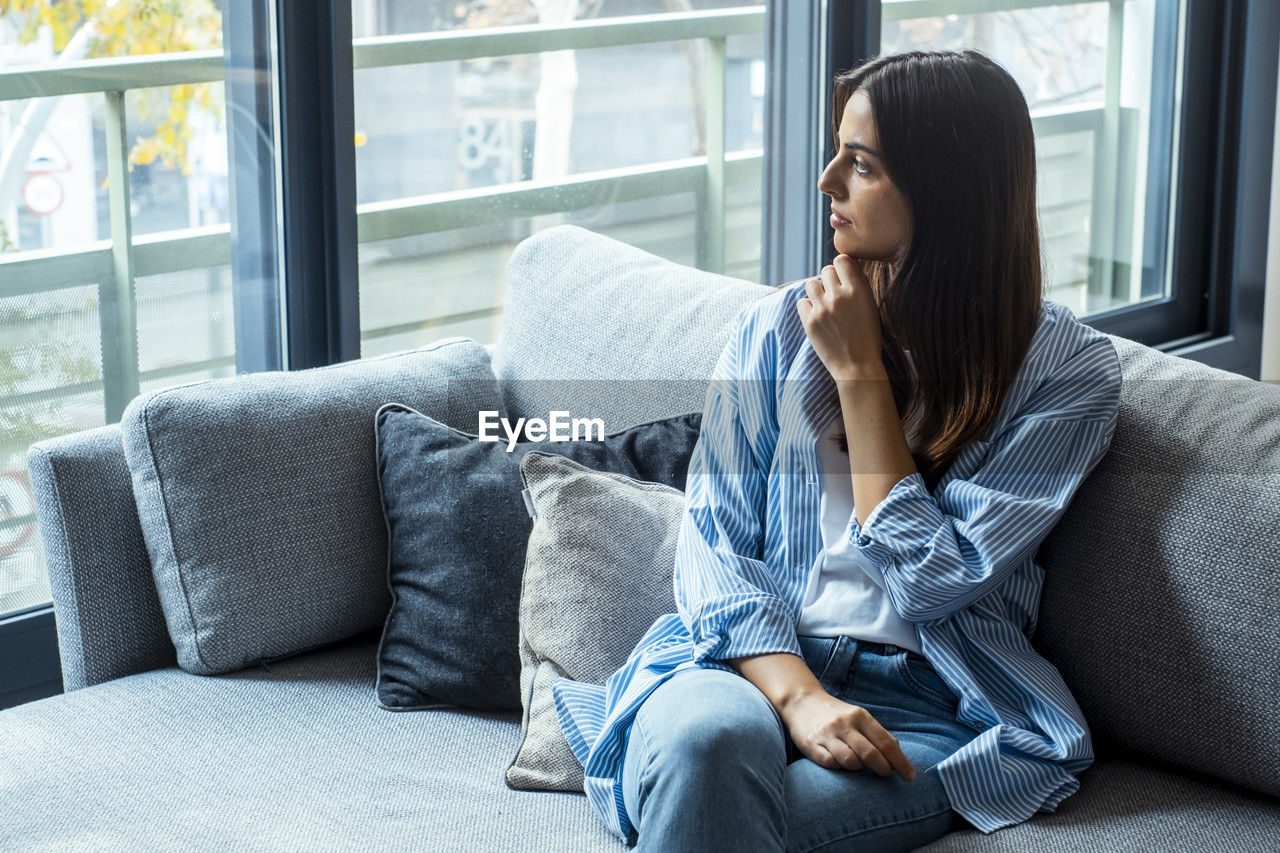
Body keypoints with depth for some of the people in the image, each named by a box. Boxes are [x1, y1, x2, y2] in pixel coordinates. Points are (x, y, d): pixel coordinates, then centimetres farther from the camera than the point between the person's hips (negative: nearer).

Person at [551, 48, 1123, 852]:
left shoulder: (1070, 368, 0)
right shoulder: (778, 326, 8)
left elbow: (929, 582, -7)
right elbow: (714, 545, 2)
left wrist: (859, 372, -6)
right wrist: (797, 696, -16)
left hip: (931, 703, -2)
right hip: (760, 658, 2)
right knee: (707, 735, -36)